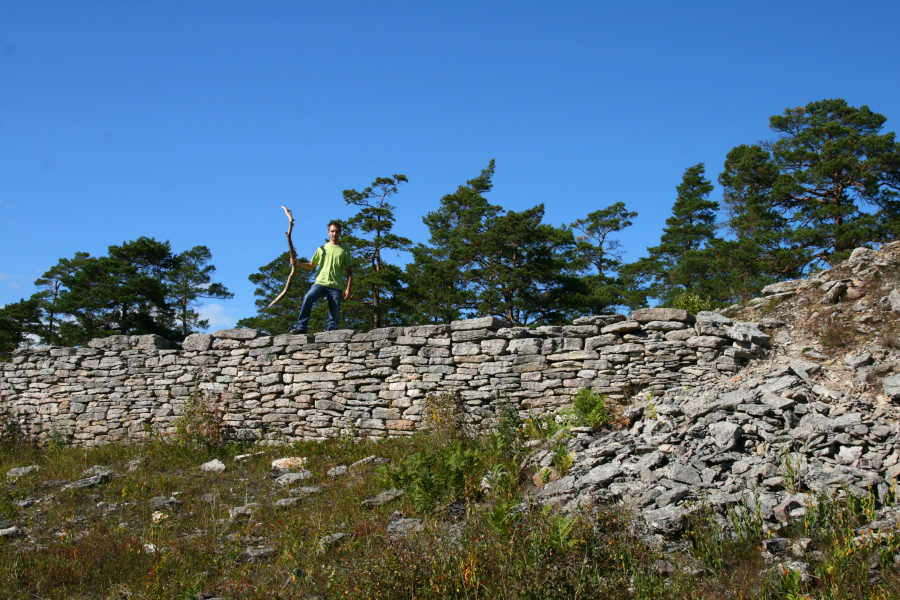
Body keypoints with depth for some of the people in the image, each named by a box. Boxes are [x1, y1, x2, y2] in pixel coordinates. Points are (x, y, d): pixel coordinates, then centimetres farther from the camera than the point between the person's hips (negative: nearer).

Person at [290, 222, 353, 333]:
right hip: (320, 282, 1)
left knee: (334, 314, -6)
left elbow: (349, 271, 11)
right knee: (307, 298, -25)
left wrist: (349, 288, 0)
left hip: (336, 286, 0)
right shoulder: (321, 249, 21)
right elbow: (311, 266, 21)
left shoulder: (344, 251, 15)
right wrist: (298, 264, 2)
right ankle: (301, 327, -26)